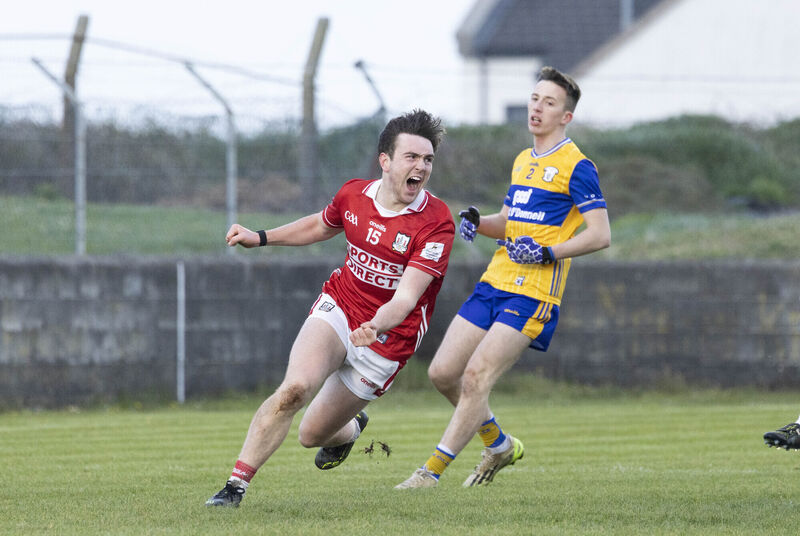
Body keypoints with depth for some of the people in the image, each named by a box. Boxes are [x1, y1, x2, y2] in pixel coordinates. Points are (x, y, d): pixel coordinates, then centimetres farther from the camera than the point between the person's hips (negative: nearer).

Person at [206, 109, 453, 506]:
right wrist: (260, 238, 16)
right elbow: (321, 225, 20)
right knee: (294, 389, -26)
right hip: (338, 309, 2)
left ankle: (349, 429, 43)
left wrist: (376, 327, -47)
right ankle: (236, 485, -21)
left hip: (388, 336, -2)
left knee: (312, 435, 5)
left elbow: (405, 298, -28)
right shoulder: (353, 195, -6)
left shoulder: (436, 225, -21)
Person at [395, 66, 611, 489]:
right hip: (494, 283, 8)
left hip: (533, 295, -8)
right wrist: (476, 221, 7)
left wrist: (548, 252, -21)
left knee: (476, 377, -15)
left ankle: (432, 471, -10)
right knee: (442, 372, 4)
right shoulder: (522, 162, 18)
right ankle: (499, 444, 25)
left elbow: (600, 235, -11)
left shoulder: (576, 167, -7)